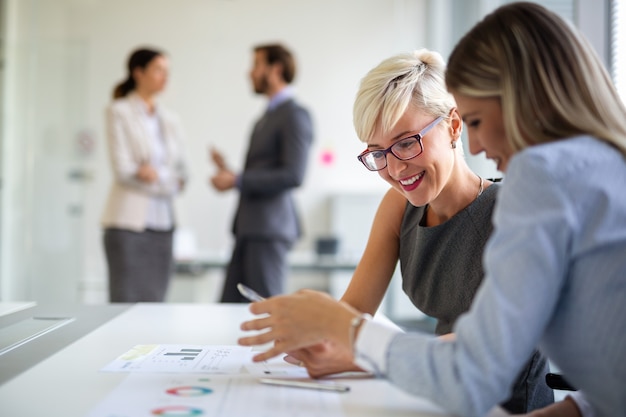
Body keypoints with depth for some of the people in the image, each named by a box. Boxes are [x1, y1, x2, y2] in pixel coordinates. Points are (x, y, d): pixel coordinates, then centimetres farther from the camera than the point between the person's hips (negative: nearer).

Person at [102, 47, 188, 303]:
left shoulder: (170, 120, 16)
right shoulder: (119, 112, 0)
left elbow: (181, 174, 13)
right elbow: (122, 169, -9)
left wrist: (154, 174, -3)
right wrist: (167, 178, -4)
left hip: (163, 223, 5)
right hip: (129, 222, -5)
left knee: (154, 304, 5)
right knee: (126, 301, -5)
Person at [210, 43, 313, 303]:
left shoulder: (295, 115, -8)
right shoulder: (267, 117, 21)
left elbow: (293, 175, -18)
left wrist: (238, 181, -15)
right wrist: (229, 173, 7)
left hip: (270, 228, -9)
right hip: (249, 227, 9)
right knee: (230, 306, 8)